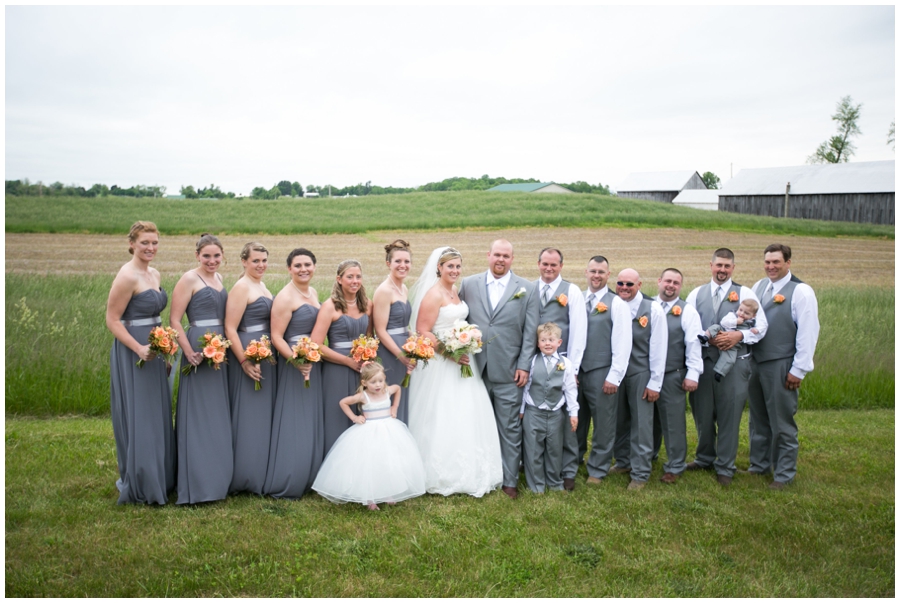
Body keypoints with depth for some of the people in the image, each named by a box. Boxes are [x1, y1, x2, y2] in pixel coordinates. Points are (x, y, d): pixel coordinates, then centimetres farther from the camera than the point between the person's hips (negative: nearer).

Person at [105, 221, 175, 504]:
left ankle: (159, 479, 30)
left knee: (157, 416, 16)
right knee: (137, 419, 1)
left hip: (153, 351, 9)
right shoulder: (127, 276, -15)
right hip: (132, 354, -9)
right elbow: (112, 320, -16)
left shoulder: (154, 274, 10)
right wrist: (139, 349, -24)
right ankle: (137, 486, 15)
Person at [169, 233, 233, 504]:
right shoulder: (189, 279, -8)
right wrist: (189, 352, -21)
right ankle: (197, 485, 5)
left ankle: (217, 478, 25)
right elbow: (174, 320, -13)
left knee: (219, 416, 13)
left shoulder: (219, 278, 14)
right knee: (198, 416, -3)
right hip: (200, 352, -8)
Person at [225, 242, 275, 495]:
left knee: (264, 414, 15)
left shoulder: (261, 286, 14)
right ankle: (244, 476, 10)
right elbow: (230, 329, -19)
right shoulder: (241, 287, -13)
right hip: (248, 356, -9)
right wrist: (245, 362, -23)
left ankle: (260, 473, 26)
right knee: (248, 416, -1)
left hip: (265, 356, 9)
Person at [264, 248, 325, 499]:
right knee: (294, 424, -1)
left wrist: (317, 356, 9)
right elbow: (276, 337, -18)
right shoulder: (285, 297, -14)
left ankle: (307, 479, 29)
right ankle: (284, 485, 13)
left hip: (314, 363, 8)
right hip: (293, 364, -8)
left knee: (312, 422, 16)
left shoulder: (313, 293, 11)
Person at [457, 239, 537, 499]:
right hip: (475, 368, 2)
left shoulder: (526, 289, 2)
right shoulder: (468, 284, 6)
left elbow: (530, 331, 0)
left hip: (508, 372, -1)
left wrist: (524, 366, -5)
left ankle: (509, 480, 17)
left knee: (510, 428, 5)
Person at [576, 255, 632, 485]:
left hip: (601, 373, -3)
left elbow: (622, 344, -8)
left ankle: (597, 470, 23)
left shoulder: (616, 304, -5)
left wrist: (614, 377, -11)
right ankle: (569, 465, 29)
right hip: (576, 371, 4)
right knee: (575, 421, 14)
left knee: (603, 425, 7)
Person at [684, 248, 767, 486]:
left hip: (734, 361, -2)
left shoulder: (745, 294, 4)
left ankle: (725, 467, 16)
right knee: (702, 413, 11)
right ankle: (705, 458, 30)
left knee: (729, 415, 2)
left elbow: (761, 326, -2)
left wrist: (739, 336, -18)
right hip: (703, 360, 2)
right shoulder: (696, 294, 10)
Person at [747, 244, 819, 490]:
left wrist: (798, 370, -13)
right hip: (755, 363, 6)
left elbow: (808, 333, -12)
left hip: (781, 367, -6)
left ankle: (784, 474, 18)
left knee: (781, 423, 4)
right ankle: (759, 465, 31)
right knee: (758, 419, 17)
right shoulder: (759, 286, 9)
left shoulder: (801, 291, -10)